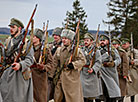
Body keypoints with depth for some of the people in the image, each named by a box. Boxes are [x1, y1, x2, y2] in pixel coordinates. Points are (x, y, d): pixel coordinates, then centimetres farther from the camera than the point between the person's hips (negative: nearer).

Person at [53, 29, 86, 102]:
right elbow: (55, 62, 16)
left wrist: (73, 64, -19)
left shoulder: (76, 50, -4)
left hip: (72, 77, -4)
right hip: (60, 77, 4)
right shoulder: (59, 50, 10)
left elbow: (83, 60, -7)